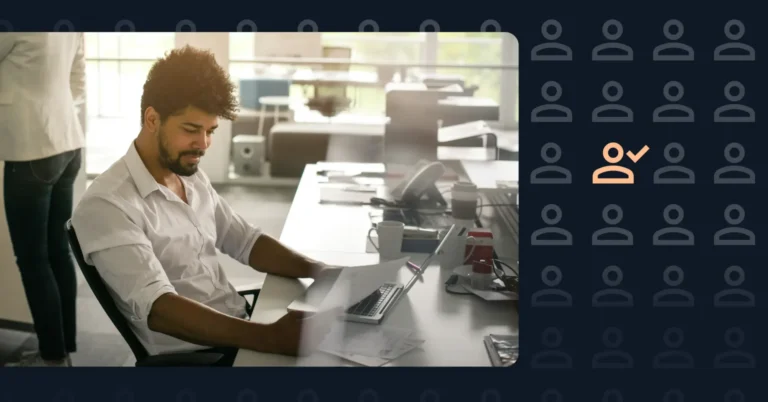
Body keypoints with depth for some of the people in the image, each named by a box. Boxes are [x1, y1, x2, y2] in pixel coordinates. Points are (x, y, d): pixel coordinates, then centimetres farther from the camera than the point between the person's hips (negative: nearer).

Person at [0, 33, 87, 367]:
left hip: (32, 152, -8)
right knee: (58, 250, 13)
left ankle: (53, 356, 10)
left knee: (32, 258, 2)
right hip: (68, 144, 8)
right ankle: (64, 348, 21)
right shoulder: (72, 31, 7)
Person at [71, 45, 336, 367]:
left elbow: (245, 241, 14)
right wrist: (270, 338, -39)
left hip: (241, 328, 8)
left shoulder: (193, 178, 9)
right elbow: (157, 309, -28)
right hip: (191, 353, -7)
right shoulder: (107, 205, -18)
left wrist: (318, 270, -5)